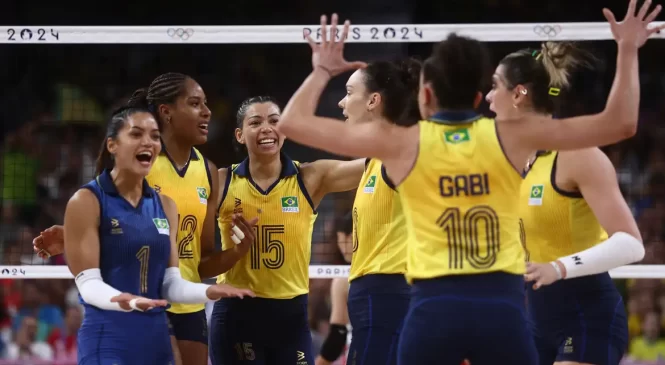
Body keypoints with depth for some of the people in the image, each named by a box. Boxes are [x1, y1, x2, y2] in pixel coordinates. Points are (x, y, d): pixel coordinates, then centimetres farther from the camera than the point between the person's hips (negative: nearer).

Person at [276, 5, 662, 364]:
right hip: (501, 305, 1)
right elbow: (620, 124, 6)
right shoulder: (510, 137, 4)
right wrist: (628, 50, 18)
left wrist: (322, 70, 26)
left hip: (434, 307, 0)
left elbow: (294, 123, 9)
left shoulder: (401, 143, 3)